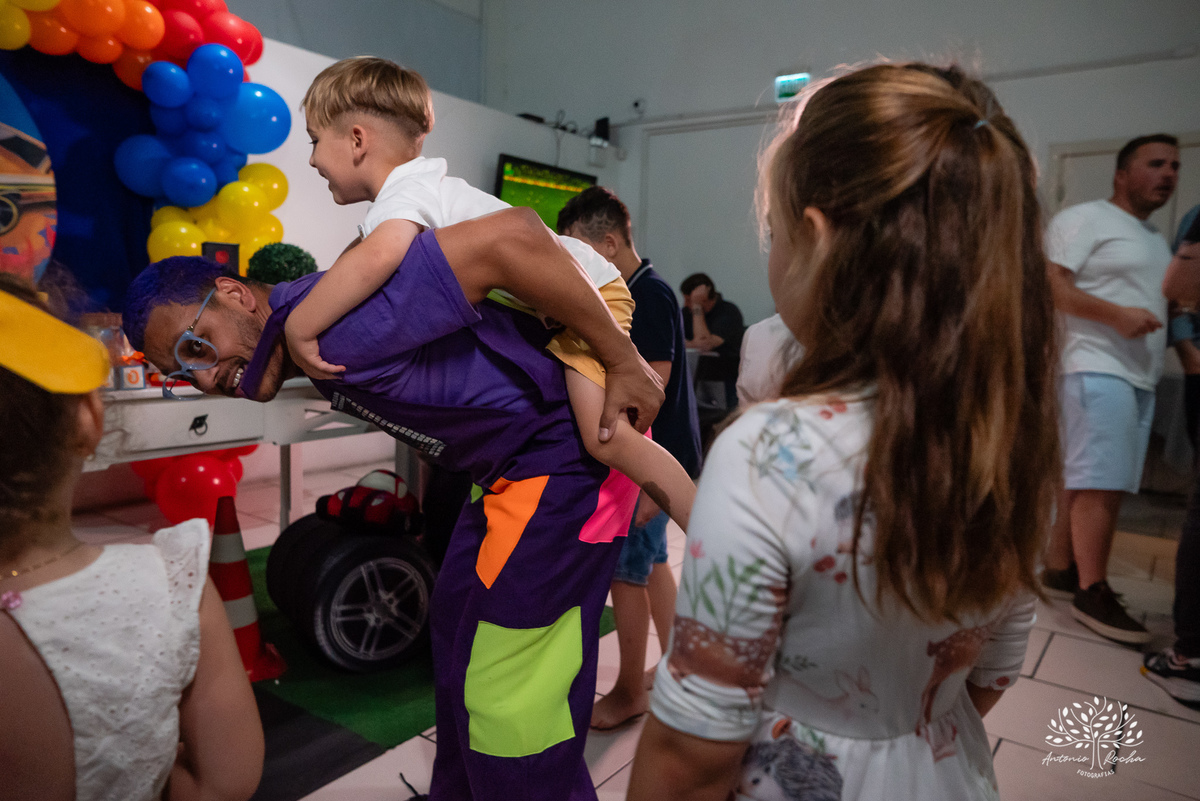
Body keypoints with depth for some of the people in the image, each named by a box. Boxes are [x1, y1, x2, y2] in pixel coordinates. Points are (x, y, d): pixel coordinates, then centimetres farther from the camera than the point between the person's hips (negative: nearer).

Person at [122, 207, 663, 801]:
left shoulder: (335, 323, -26)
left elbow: (513, 235, -32)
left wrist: (623, 362, -27)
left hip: (564, 451, -10)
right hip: (511, 464, 11)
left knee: (507, 698, -4)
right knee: (457, 627, 23)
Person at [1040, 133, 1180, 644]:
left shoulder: (1158, 241, 26)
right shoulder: (1084, 219, -2)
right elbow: (1048, 282, -14)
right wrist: (1116, 314, -21)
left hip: (1141, 377, 8)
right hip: (1097, 369, -8)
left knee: (1085, 481, 9)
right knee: (1103, 483, -10)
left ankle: (1059, 569, 17)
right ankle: (1093, 593, -3)